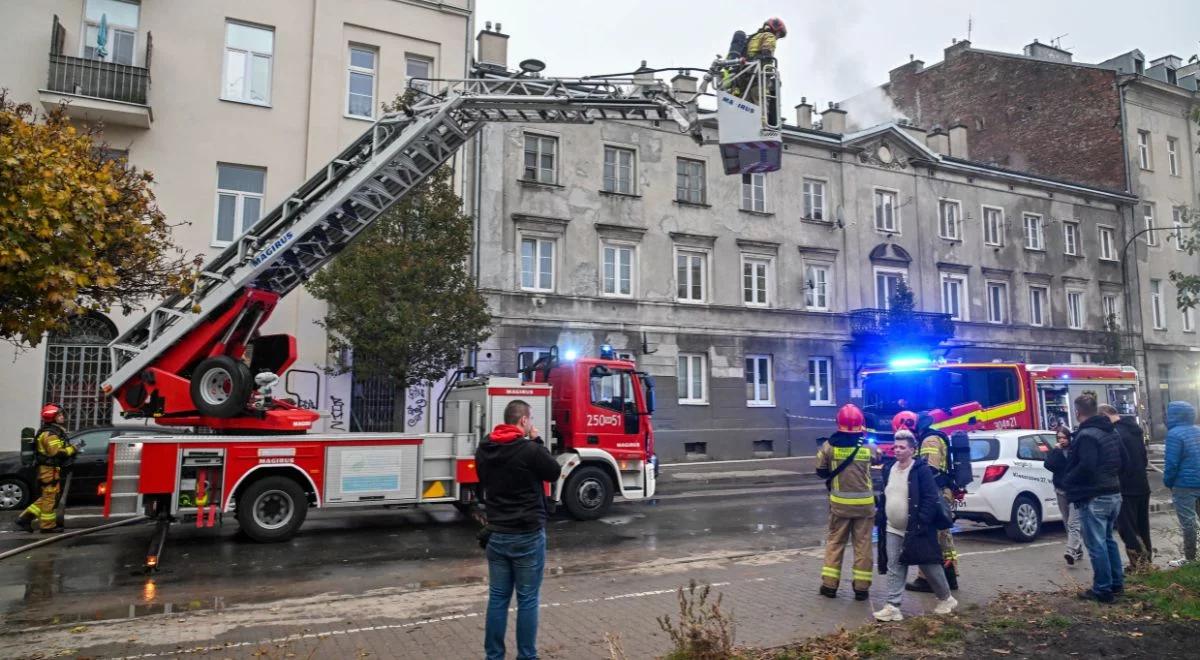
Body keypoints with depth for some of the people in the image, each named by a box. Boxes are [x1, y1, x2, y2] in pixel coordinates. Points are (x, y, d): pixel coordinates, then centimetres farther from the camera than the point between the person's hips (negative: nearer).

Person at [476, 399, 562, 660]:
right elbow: (554, 472, -2)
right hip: (528, 535, -5)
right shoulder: (530, 450, -18)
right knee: (527, 600, 6)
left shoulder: (484, 449, 2)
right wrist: (537, 442, 1)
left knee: (497, 598, 12)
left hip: (497, 534, 5)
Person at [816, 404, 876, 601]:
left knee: (835, 541, 12)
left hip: (839, 502, 0)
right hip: (864, 502, 0)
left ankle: (829, 584, 12)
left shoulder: (829, 445, -7)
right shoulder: (867, 446, -7)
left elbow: (821, 471, 0)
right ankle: (861, 587, 12)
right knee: (863, 544, 9)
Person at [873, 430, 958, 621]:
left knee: (930, 566, 9)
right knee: (894, 569, 4)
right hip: (892, 530, 6)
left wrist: (922, 522, -20)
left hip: (915, 530, -6)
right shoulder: (889, 470, 8)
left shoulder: (922, 470, -13)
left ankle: (946, 599, 30)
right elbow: (885, 497, 17)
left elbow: (931, 498, -16)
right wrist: (880, 517, 10)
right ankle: (892, 606, 6)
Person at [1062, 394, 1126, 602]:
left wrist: (1067, 481, -11)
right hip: (1113, 493, 10)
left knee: (1096, 544, -2)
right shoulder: (1112, 432, 11)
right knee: (1108, 539, 21)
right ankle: (1117, 584, 27)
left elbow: (1086, 466, -26)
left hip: (1093, 497, -10)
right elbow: (1123, 461, 19)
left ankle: (1102, 590, 4)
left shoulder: (1086, 435, -19)